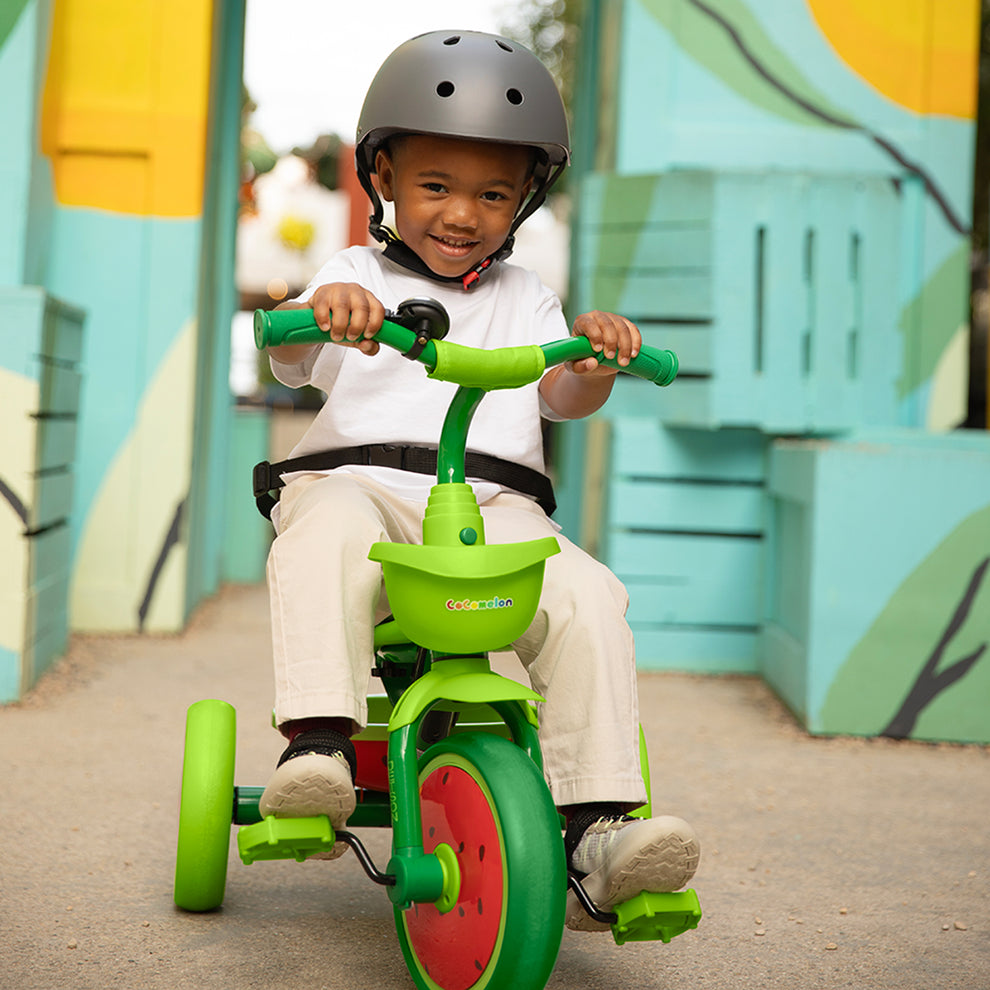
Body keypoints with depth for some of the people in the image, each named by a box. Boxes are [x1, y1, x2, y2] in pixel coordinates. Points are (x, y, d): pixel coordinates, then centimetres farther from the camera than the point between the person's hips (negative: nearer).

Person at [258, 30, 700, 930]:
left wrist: (595, 355, -17)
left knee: (587, 597, -26)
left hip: (493, 508, 2)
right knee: (327, 535, -39)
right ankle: (318, 748, -44)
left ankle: (598, 825, -27)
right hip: (359, 483, -2)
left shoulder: (523, 298, 25)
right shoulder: (356, 276, 17)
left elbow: (563, 395, 8)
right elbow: (288, 354, -2)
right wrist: (320, 307, -28)